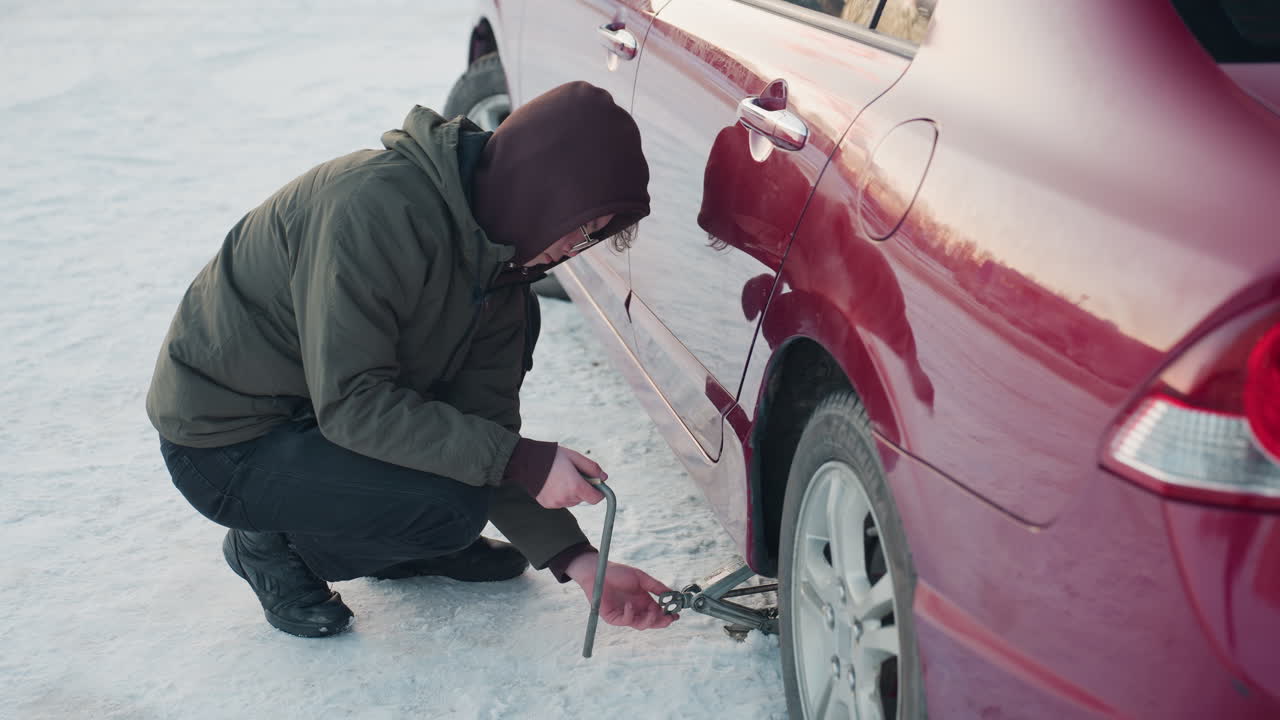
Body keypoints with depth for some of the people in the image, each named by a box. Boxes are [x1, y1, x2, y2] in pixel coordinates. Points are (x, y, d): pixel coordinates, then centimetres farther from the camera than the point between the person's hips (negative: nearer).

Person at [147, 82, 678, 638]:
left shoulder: (496, 252, -2)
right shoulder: (377, 204, -29)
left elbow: (487, 418, -1)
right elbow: (350, 402, -31)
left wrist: (574, 558, -8)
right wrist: (522, 461, -30)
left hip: (328, 402, 8)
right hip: (223, 446, -8)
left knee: (513, 320, 2)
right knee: (454, 504, -26)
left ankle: (420, 538, 10)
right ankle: (272, 543, 1)